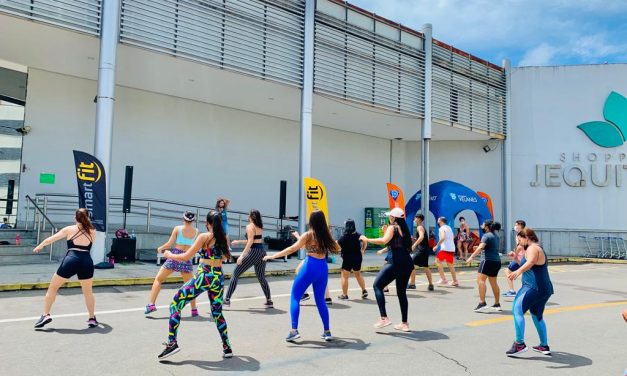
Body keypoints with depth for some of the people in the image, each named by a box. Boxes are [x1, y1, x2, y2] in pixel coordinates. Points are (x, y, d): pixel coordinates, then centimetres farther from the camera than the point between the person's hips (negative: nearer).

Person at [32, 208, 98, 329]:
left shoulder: (69, 229, 9)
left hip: (71, 260, -2)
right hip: (87, 262, 2)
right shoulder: (92, 231, 12)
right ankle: (92, 318, 20)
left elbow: (50, 239, 17)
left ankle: (46, 315, 13)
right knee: (88, 291, 20)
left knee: (53, 287, 18)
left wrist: (39, 246, 36)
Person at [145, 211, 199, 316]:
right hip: (186, 259, 2)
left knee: (158, 279, 13)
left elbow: (169, 244, -3)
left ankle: (151, 304, 3)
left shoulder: (177, 228, -4)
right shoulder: (196, 231, 3)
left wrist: (160, 248, 13)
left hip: (175, 256, -2)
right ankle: (194, 309, 17)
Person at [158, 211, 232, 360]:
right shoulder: (224, 238, 7)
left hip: (203, 276, -6)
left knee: (175, 304, 6)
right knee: (217, 312, 19)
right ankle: (227, 348, 17)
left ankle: (172, 343, 0)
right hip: (218, 277, 6)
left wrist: (169, 255, 6)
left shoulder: (204, 237, -9)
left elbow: (186, 257, -10)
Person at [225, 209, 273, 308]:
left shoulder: (250, 226, -6)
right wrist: (238, 242, 33)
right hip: (262, 252, 8)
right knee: (261, 277, 19)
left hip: (254, 252, -8)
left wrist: (242, 255, -19)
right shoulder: (259, 227, 17)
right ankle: (269, 301, 17)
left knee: (235, 274, 1)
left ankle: (227, 300, 1)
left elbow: (250, 242, -16)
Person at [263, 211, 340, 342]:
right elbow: (337, 249, 21)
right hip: (323, 268, 5)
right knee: (320, 300, 17)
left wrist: (273, 256, -12)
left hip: (310, 267, -5)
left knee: (295, 297, 6)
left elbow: (293, 248, -15)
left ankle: (294, 331, -4)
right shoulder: (326, 234, 5)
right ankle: (327, 332, 18)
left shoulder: (309, 234, -7)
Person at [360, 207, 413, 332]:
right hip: (407, 262, 8)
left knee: (377, 285, -1)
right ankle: (404, 323, 18)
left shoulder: (392, 227, -4)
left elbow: (384, 241, -21)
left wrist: (366, 239, -13)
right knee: (401, 292, 16)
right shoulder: (404, 229, 19)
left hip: (396, 262, -8)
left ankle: (384, 318, -10)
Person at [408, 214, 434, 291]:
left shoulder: (419, 227, -10)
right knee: (425, 267, 15)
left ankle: (412, 284, -7)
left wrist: (414, 245, -29)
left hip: (421, 250, -10)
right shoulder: (422, 227, 20)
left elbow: (421, 237, -28)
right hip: (425, 250, 10)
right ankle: (431, 285, 16)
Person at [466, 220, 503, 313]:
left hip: (488, 260, -9)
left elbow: (481, 247, -23)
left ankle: (482, 303, -21)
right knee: (493, 283, 16)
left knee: (480, 280, -12)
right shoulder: (495, 236, 17)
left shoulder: (486, 236, -9)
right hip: (497, 261, 9)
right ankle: (497, 305, 21)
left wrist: (472, 257, -27)